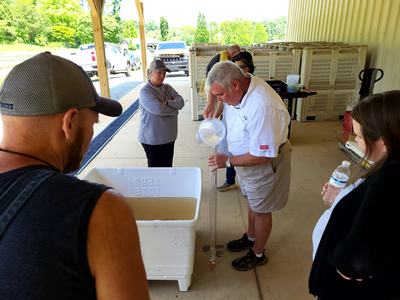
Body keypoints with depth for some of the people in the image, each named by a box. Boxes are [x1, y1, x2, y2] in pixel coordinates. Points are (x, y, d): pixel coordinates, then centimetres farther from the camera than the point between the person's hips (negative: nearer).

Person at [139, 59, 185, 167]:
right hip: (152, 139, -6)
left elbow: (180, 102, -6)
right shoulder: (145, 92, -15)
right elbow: (158, 109, -29)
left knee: (167, 165, 19)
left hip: (169, 136, 6)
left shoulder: (167, 88, 6)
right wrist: (174, 109, -13)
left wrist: (167, 103, -23)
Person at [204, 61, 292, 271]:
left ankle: (258, 254, 35)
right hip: (247, 157, 8)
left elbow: (262, 156, -32)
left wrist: (228, 161, -25)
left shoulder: (263, 108, -37)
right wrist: (211, 103, -3)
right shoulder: (239, 85, -13)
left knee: (261, 210, 12)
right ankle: (250, 238, 50)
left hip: (265, 164, -8)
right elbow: (216, 85, 13)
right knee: (253, 202, 26)